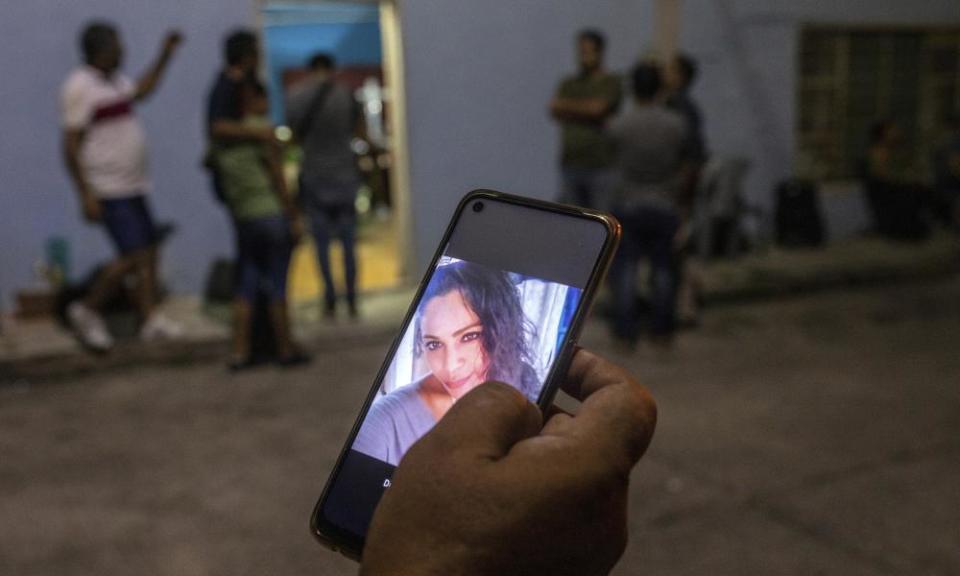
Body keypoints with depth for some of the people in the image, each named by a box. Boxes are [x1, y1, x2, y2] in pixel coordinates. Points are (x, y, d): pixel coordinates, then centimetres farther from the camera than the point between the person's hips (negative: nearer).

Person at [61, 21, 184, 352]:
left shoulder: (114, 81, 13)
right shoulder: (79, 87, -14)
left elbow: (140, 92, 36)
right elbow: (71, 145, -17)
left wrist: (165, 56, 29)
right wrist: (85, 194, -21)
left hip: (133, 187, 9)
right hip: (108, 192, -9)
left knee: (148, 253, 7)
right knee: (132, 257, -11)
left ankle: (151, 320, 13)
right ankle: (87, 312, 7)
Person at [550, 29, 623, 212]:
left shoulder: (610, 83, 1)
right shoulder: (568, 84, 15)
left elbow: (597, 108, -14)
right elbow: (554, 112, 1)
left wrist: (566, 105, -2)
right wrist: (584, 111, -11)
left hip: (600, 164, -4)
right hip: (570, 163, 4)